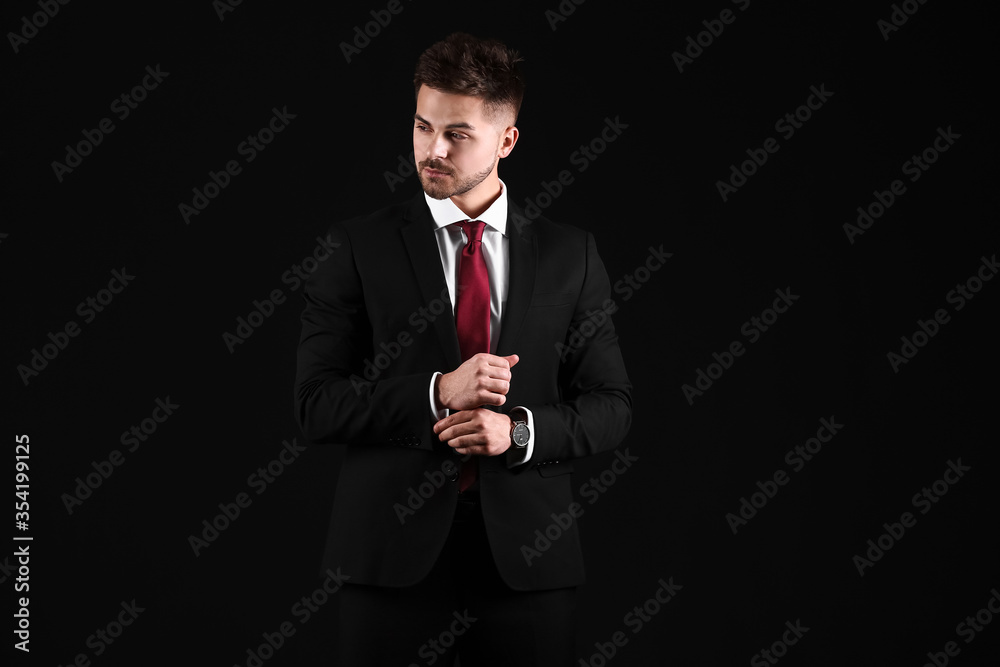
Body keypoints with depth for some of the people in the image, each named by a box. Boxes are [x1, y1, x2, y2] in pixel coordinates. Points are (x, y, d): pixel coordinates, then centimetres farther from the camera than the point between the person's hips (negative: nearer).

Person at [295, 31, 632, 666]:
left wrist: (521, 430, -12)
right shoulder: (359, 246, 2)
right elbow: (317, 402, -3)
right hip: (394, 548, -1)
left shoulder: (571, 254, 6)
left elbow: (611, 405, 6)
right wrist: (437, 394, -16)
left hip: (527, 552, 1)